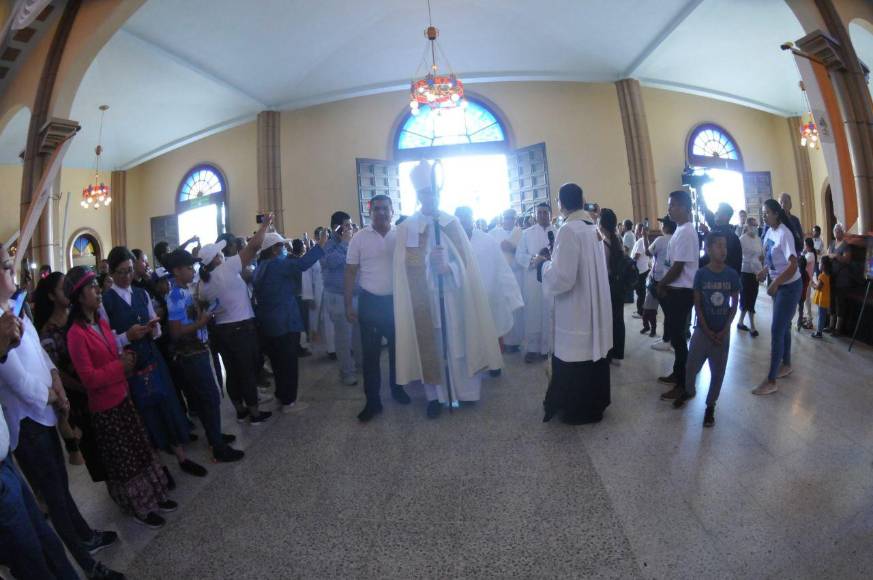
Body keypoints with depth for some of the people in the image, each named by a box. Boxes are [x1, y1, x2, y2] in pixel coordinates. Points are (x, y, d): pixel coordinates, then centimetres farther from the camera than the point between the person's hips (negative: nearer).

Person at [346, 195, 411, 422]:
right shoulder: (360, 238, -3)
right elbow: (350, 273, -1)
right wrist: (348, 306, -5)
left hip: (396, 300, 1)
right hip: (370, 302, -1)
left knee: (397, 348, 15)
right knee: (370, 353, 4)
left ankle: (397, 388, 36)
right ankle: (372, 401, 15)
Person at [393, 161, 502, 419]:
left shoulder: (452, 223, 5)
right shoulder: (407, 227, -1)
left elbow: (465, 259, 1)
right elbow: (407, 266, -5)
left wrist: (449, 267, -17)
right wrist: (428, 262, -22)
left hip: (453, 294, 2)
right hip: (425, 296, -2)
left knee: (457, 341, 7)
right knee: (430, 343, 4)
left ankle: (462, 389, 22)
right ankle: (435, 395, 14)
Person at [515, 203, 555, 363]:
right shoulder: (527, 233, 7)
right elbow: (519, 256, 1)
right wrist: (534, 259, -16)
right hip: (532, 280, 0)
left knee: (550, 314, 5)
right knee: (532, 314, 2)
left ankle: (548, 347, 17)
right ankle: (532, 348, 12)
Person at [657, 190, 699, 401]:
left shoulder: (685, 233, -19)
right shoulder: (682, 230, 12)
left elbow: (677, 268, -20)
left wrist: (661, 285, -7)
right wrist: (665, 285, 8)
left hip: (681, 292, -10)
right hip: (677, 290, 10)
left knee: (678, 336, -3)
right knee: (675, 334, 18)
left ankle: (684, 385, 7)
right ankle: (678, 374, 32)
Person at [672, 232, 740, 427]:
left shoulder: (732, 275, -6)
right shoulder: (701, 274, -10)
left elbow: (734, 304, 0)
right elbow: (697, 305, -6)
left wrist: (724, 330, -7)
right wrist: (707, 331, -9)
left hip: (723, 331, 1)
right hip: (703, 329, -1)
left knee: (718, 371, 7)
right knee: (692, 365, 5)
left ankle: (710, 405, 25)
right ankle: (689, 391, 36)